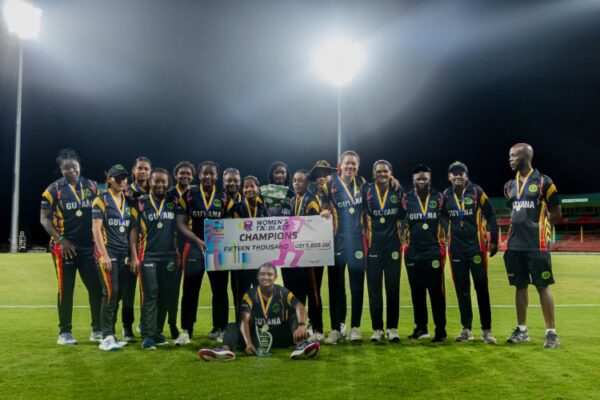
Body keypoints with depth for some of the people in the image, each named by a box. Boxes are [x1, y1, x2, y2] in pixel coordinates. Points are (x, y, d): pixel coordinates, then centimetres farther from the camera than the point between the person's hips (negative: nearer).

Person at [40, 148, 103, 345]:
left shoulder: (92, 186, 5)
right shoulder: (54, 189, -4)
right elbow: (44, 219, -4)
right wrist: (61, 239, -13)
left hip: (89, 247, 3)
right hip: (65, 247, -3)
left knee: (96, 288, 4)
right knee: (66, 290, 4)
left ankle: (97, 330, 15)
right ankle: (64, 332, 15)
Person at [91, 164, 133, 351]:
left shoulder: (128, 202, 14)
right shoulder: (101, 200, -2)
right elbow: (96, 229, -7)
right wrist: (104, 254, -14)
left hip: (124, 253, 6)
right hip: (107, 251, -6)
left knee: (118, 295, 7)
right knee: (110, 293, -11)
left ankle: (110, 335, 16)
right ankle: (106, 338, -4)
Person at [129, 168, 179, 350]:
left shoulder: (173, 203, 9)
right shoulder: (140, 203, 1)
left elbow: (178, 228, 12)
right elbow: (133, 230, 0)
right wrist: (134, 256, -6)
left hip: (169, 257, 3)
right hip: (148, 256, -3)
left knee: (165, 296, 6)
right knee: (150, 295, -7)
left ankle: (157, 332, 17)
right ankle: (147, 336, -2)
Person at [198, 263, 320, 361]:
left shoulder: (283, 293, -6)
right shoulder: (250, 295, -5)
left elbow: (300, 308, -24)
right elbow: (245, 321, -17)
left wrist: (301, 325, -47)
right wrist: (248, 343, -36)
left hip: (281, 336, 0)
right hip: (257, 336, 1)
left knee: (296, 315, -21)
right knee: (233, 326, -19)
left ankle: (300, 345, -47)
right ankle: (226, 349, -51)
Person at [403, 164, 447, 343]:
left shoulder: (439, 198, 3)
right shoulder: (407, 199, 4)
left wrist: (444, 241, 8)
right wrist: (403, 239, 8)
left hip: (434, 251, -2)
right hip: (413, 253, 2)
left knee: (436, 291, -4)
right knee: (417, 292, 9)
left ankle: (440, 329, 3)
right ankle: (421, 327, 20)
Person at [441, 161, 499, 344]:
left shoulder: (476, 191, -5)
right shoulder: (446, 195, 5)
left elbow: (490, 216, -3)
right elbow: (443, 218, 19)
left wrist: (494, 241, -4)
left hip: (476, 246, -3)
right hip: (456, 249, 3)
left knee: (481, 288, 0)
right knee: (462, 289, 7)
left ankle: (486, 330, 7)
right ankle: (466, 329, 17)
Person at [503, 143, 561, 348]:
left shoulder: (543, 182, -5)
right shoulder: (510, 186, 12)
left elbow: (556, 214, -1)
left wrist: (537, 224, -1)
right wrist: (519, 226, 8)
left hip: (537, 245, -6)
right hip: (515, 245, 6)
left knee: (543, 286, -2)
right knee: (520, 286, 10)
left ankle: (551, 332, 6)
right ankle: (522, 330, 19)